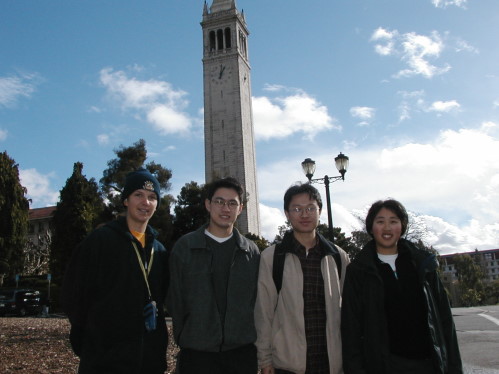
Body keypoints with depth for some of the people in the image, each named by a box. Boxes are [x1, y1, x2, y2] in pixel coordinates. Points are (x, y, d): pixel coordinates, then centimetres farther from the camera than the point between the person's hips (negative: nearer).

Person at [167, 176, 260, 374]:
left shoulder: (251, 251, 6)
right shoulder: (184, 247, 1)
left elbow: (257, 300, 7)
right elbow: (175, 300, 2)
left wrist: (252, 340, 3)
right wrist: (184, 340, 2)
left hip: (242, 351, 2)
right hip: (197, 353, -1)